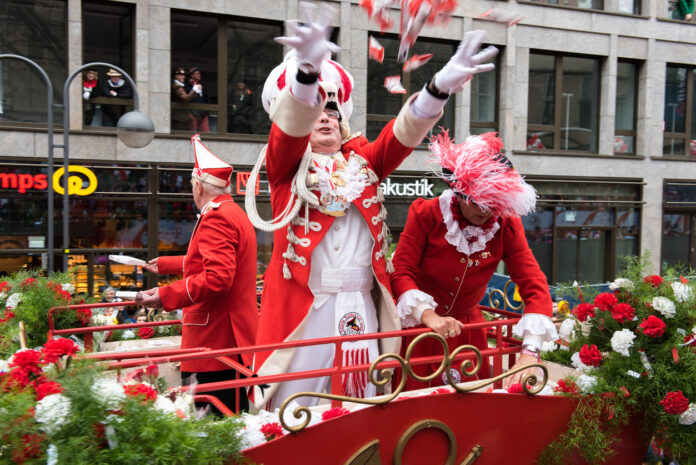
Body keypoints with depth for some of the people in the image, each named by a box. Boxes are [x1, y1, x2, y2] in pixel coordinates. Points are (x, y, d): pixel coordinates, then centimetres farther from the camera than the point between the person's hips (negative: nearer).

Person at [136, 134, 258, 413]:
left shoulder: (215, 218, -15)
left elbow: (217, 277, -27)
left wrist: (166, 296, -25)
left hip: (219, 337, -11)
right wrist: (165, 265, 45)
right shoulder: (234, 213, 20)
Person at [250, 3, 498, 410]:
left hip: (360, 310, 3)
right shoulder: (286, 164, 4)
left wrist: (440, 88, -22)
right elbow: (289, 125, -16)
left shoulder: (363, 162, 12)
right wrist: (306, 70, -37)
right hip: (300, 309, -3)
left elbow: (402, 134, -3)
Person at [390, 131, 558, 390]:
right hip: (418, 329, -2)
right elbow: (401, 272, -18)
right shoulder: (426, 214, -16)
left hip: (467, 328, 3)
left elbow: (534, 285, -17)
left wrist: (529, 354, -30)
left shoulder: (507, 226, -11)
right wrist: (429, 316, -35)